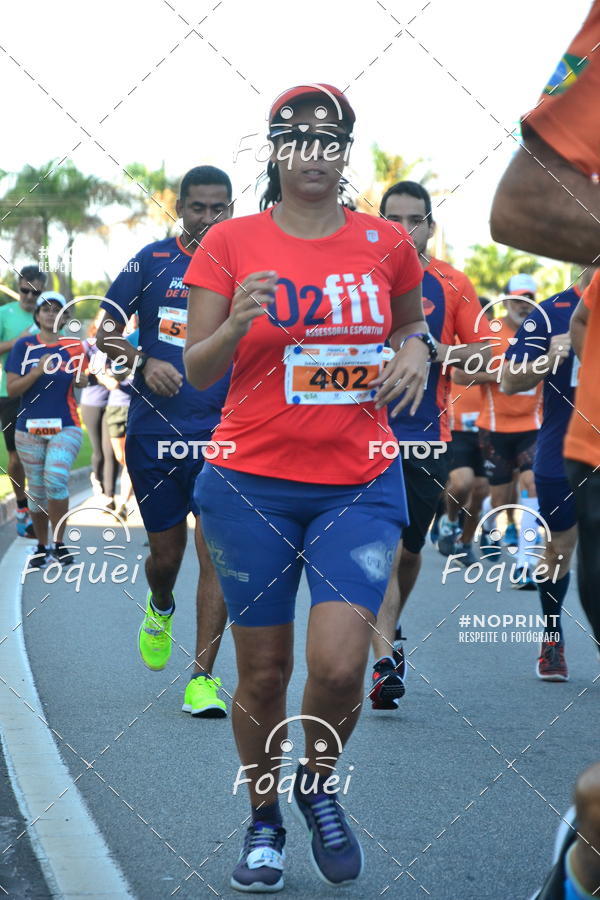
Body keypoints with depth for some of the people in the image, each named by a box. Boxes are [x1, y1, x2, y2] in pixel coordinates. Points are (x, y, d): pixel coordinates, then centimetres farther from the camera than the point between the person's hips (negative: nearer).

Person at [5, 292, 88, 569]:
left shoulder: (75, 347, 5)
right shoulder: (24, 346, 2)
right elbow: (11, 389, -3)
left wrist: (82, 380, -7)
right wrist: (37, 372, -17)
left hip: (65, 427, -1)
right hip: (30, 429, 1)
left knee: (56, 479, -20)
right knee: (37, 491, 5)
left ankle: (59, 543, -6)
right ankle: (41, 546, 21)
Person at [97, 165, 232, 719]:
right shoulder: (152, 262, 2)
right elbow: (107, 334, 5)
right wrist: (143, 363, -13)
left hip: (222, 436, -1)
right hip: (154, 435, 1)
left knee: (218, 555, -9)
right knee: (166, 555, 9)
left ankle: (203, 677, -3)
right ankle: (161, 609, 45)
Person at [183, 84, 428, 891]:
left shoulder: (385, 243, 4)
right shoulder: (231, 243, -1)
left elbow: (412, 319, 23)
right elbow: (198, 371, -2)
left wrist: (414, 350, 0)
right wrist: (237, 324, -22)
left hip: (359, 487, 1)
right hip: (253, 486, 0)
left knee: (339, 663, -14)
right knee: (264, 672, 6)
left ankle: (318, 786, 18)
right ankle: (263, 822, 29)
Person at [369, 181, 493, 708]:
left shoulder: (452, 284, 5)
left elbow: (484, 351, 3)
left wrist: (444, 354, -15)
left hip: (429, 433, 2)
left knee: (410, 546, 11)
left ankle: (388, 630, 37)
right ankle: (386, 656, -17)